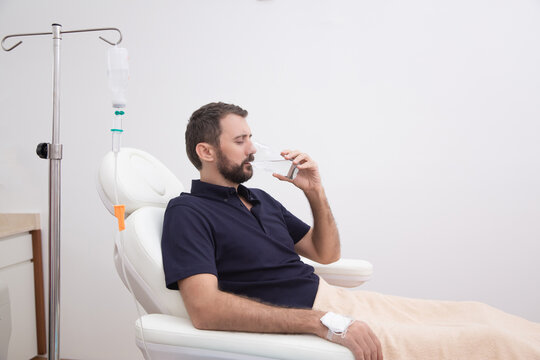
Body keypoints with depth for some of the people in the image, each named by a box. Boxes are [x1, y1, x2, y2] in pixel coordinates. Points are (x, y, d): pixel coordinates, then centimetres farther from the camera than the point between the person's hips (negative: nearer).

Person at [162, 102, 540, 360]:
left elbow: (326, 253, 20)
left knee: (478, 315, 2)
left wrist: (316, 192, 2)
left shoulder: (260, 200, 16)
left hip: (335, 300, 8)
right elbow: (205, 308, -23)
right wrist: (325, 322, -26)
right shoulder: (187, 213, -8)